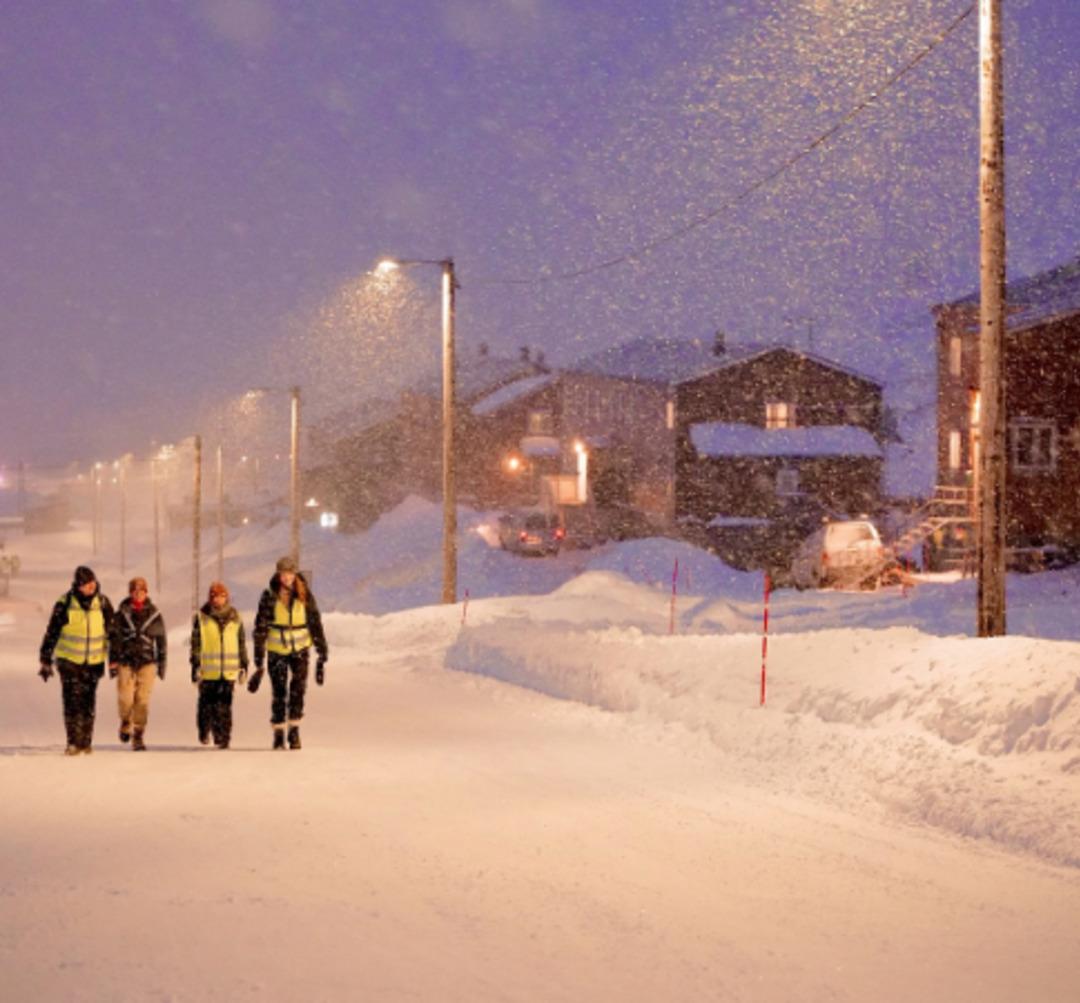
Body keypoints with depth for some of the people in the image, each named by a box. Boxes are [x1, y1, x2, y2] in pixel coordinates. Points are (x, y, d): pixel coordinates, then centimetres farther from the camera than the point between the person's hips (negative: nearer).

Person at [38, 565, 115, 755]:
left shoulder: (103, 604, -2)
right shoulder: (65, 604, -8)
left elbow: (112, 632, 9)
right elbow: (51, 633, -2)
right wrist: (46, 661, -2)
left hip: (93, 661, 2)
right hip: (69, 660, -2)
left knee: (88, 703, 4)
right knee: (72, 702, -9)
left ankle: (86, 741, 15)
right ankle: (73, 742, -4)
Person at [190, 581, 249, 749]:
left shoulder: (235, 619, 8)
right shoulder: (201, 618, 0)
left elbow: (242, 644, 14)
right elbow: (195, 644, 2)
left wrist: (244, 665, 13)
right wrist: (195, 666, -2)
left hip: (229, 670, 1)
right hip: (208, 671, -1)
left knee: (225, 705, -3)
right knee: (207, 703, 5)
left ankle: (223, 737, 1)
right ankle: (204, 732, 27)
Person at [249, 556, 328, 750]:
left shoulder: (305, 597, -5)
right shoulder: (269, 597, -7)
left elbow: (316, 625, 1)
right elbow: (260, 629, -5)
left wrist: (322, 656, -2)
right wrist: (258, 662, -8)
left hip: (300, 648, 0)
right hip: (277, 650, 0)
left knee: (298, 687, -15)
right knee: (279, 694, -2)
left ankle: (294, 731, -6)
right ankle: (278, 735, 11)